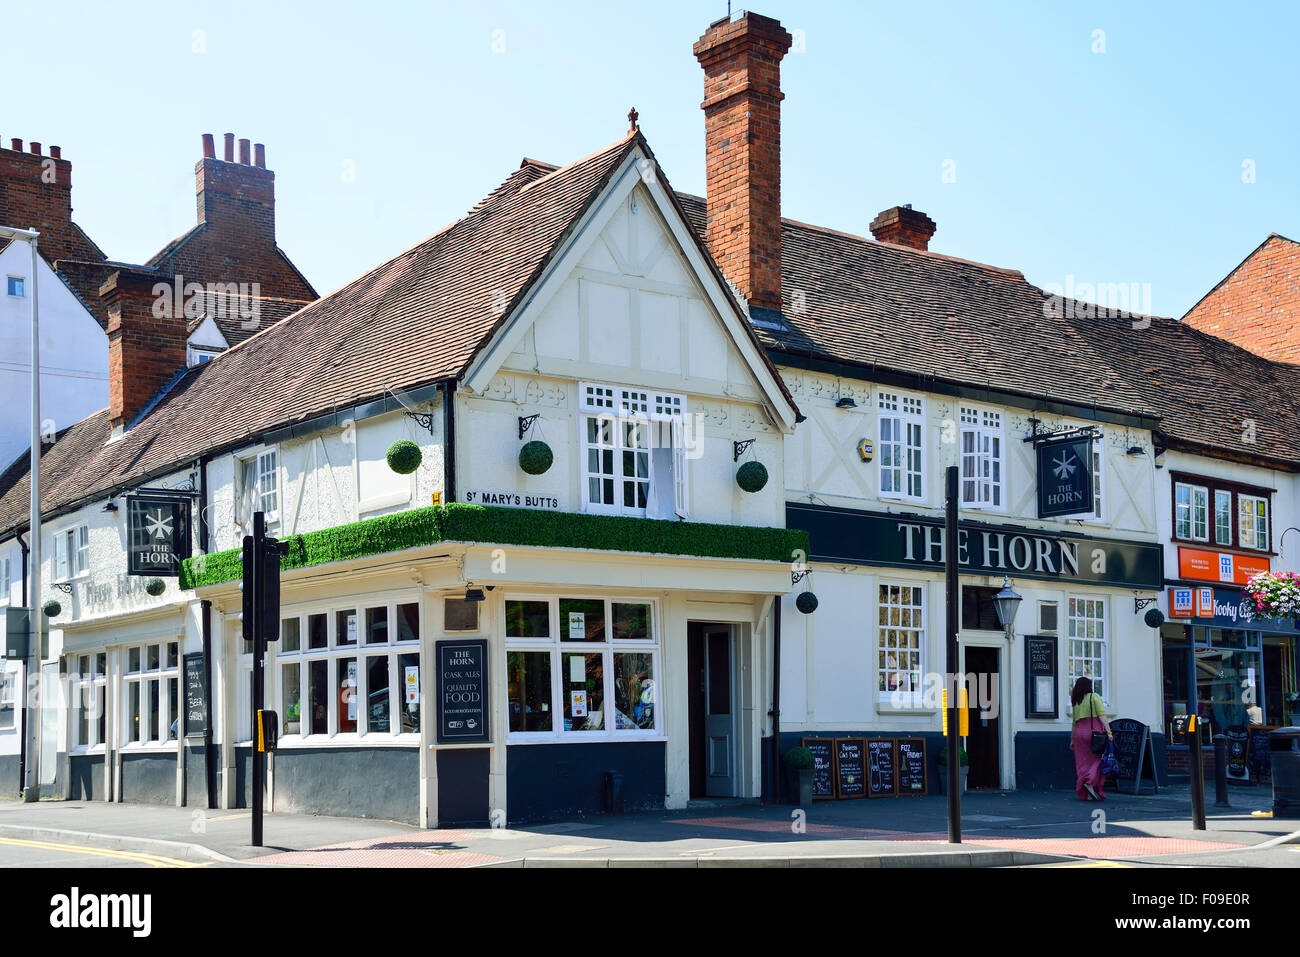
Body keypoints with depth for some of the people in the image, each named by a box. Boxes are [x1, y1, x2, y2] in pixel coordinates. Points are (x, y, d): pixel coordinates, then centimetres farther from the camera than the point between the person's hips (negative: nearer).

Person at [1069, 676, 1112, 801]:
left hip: (1079, 733, 5)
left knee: (1083, 763, 5)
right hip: (1094, 731, -5)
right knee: (1098, 759, 0)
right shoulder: (1094, 696, 3)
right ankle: (1091, 782, -20)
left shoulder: (1076, 702, 17)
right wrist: (1108, 731, -12)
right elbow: (1102, 716, -7)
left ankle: (1086, 794, 2)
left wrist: (1072, 740, 22)